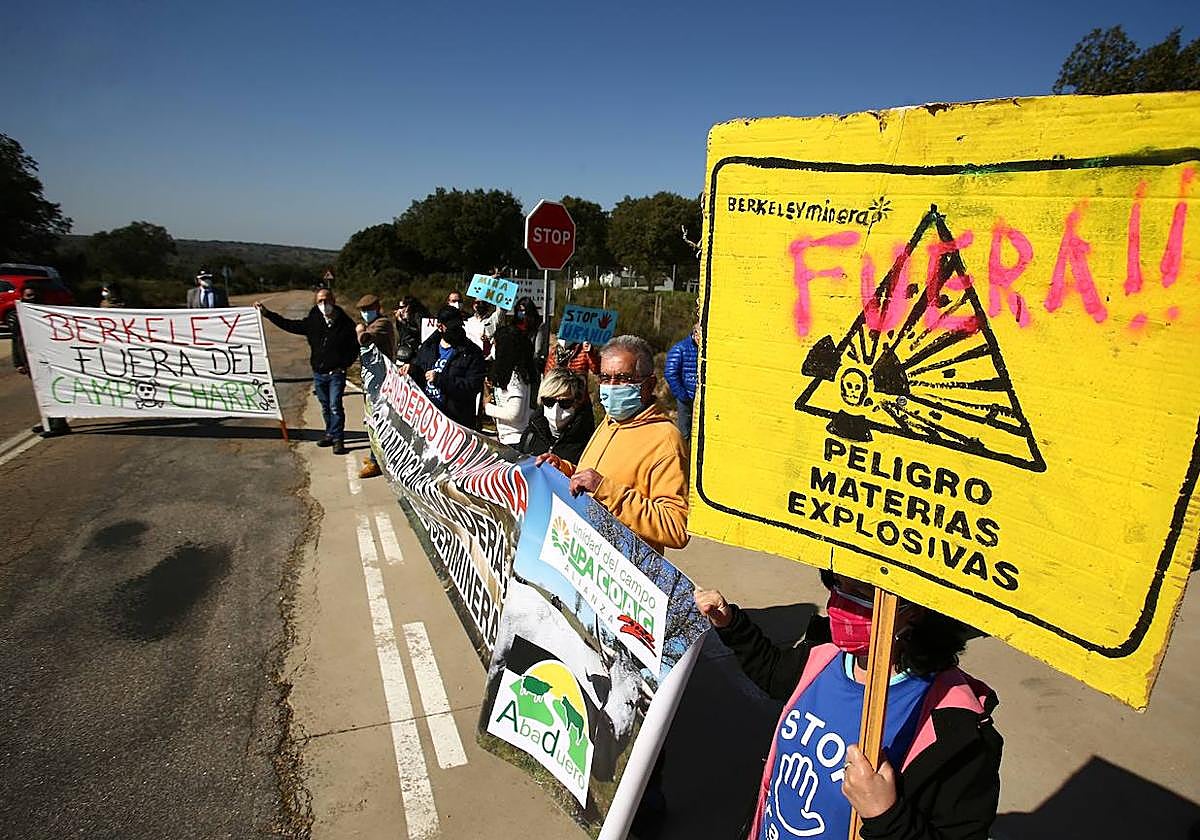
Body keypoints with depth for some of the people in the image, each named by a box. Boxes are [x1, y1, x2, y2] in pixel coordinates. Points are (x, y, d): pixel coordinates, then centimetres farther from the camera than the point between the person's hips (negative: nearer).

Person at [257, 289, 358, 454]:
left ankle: (338, 439, -2)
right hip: (318, 373, 5)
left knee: (335, 406, -10)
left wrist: (343, 365, -8)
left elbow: (354, 348, 0)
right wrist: (267, 313, 9)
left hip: (336, 373, -4)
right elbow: (290, 325, 10)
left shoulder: (345, 323, -7)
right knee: (325, 407, 15)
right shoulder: (312, 321, 1)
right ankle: (330, 434, 28)